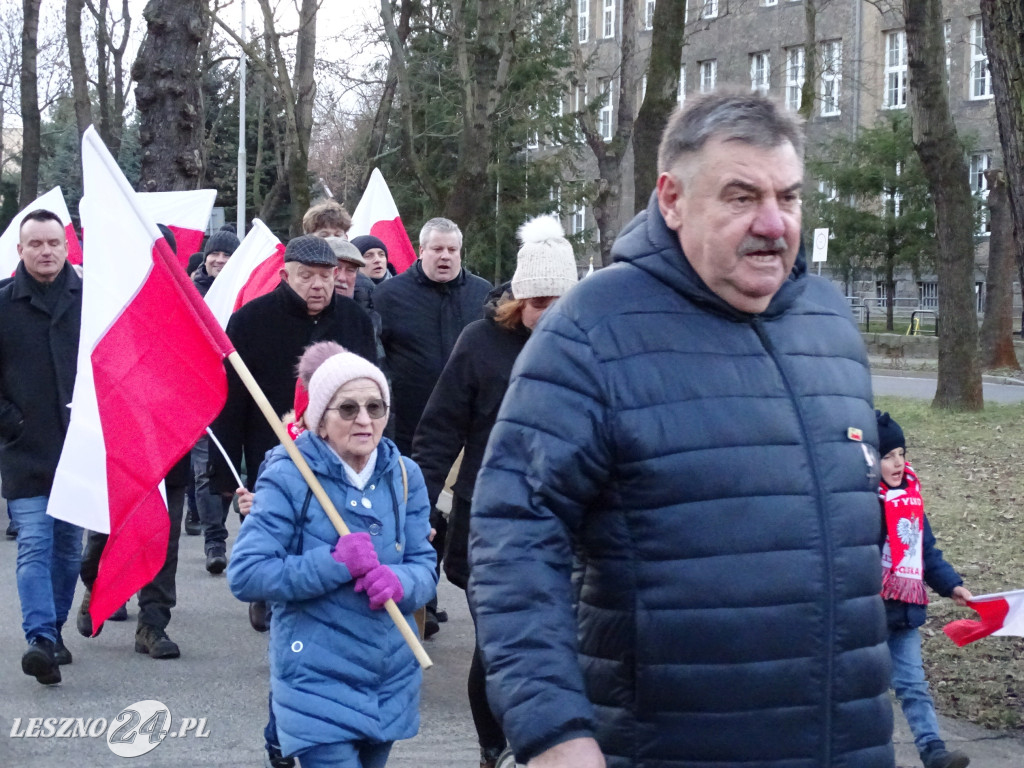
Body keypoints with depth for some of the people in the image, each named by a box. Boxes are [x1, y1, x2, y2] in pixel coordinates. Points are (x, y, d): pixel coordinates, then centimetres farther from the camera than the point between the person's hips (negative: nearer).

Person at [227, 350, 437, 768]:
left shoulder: (404, 474, 3)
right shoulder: (288, 476, -11)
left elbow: (425, 567, 3)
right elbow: (244, 575, -16)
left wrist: (398, 581, -20)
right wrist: (335, 562, -24)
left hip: (392, 682, 5)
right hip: (318, 683, -5)